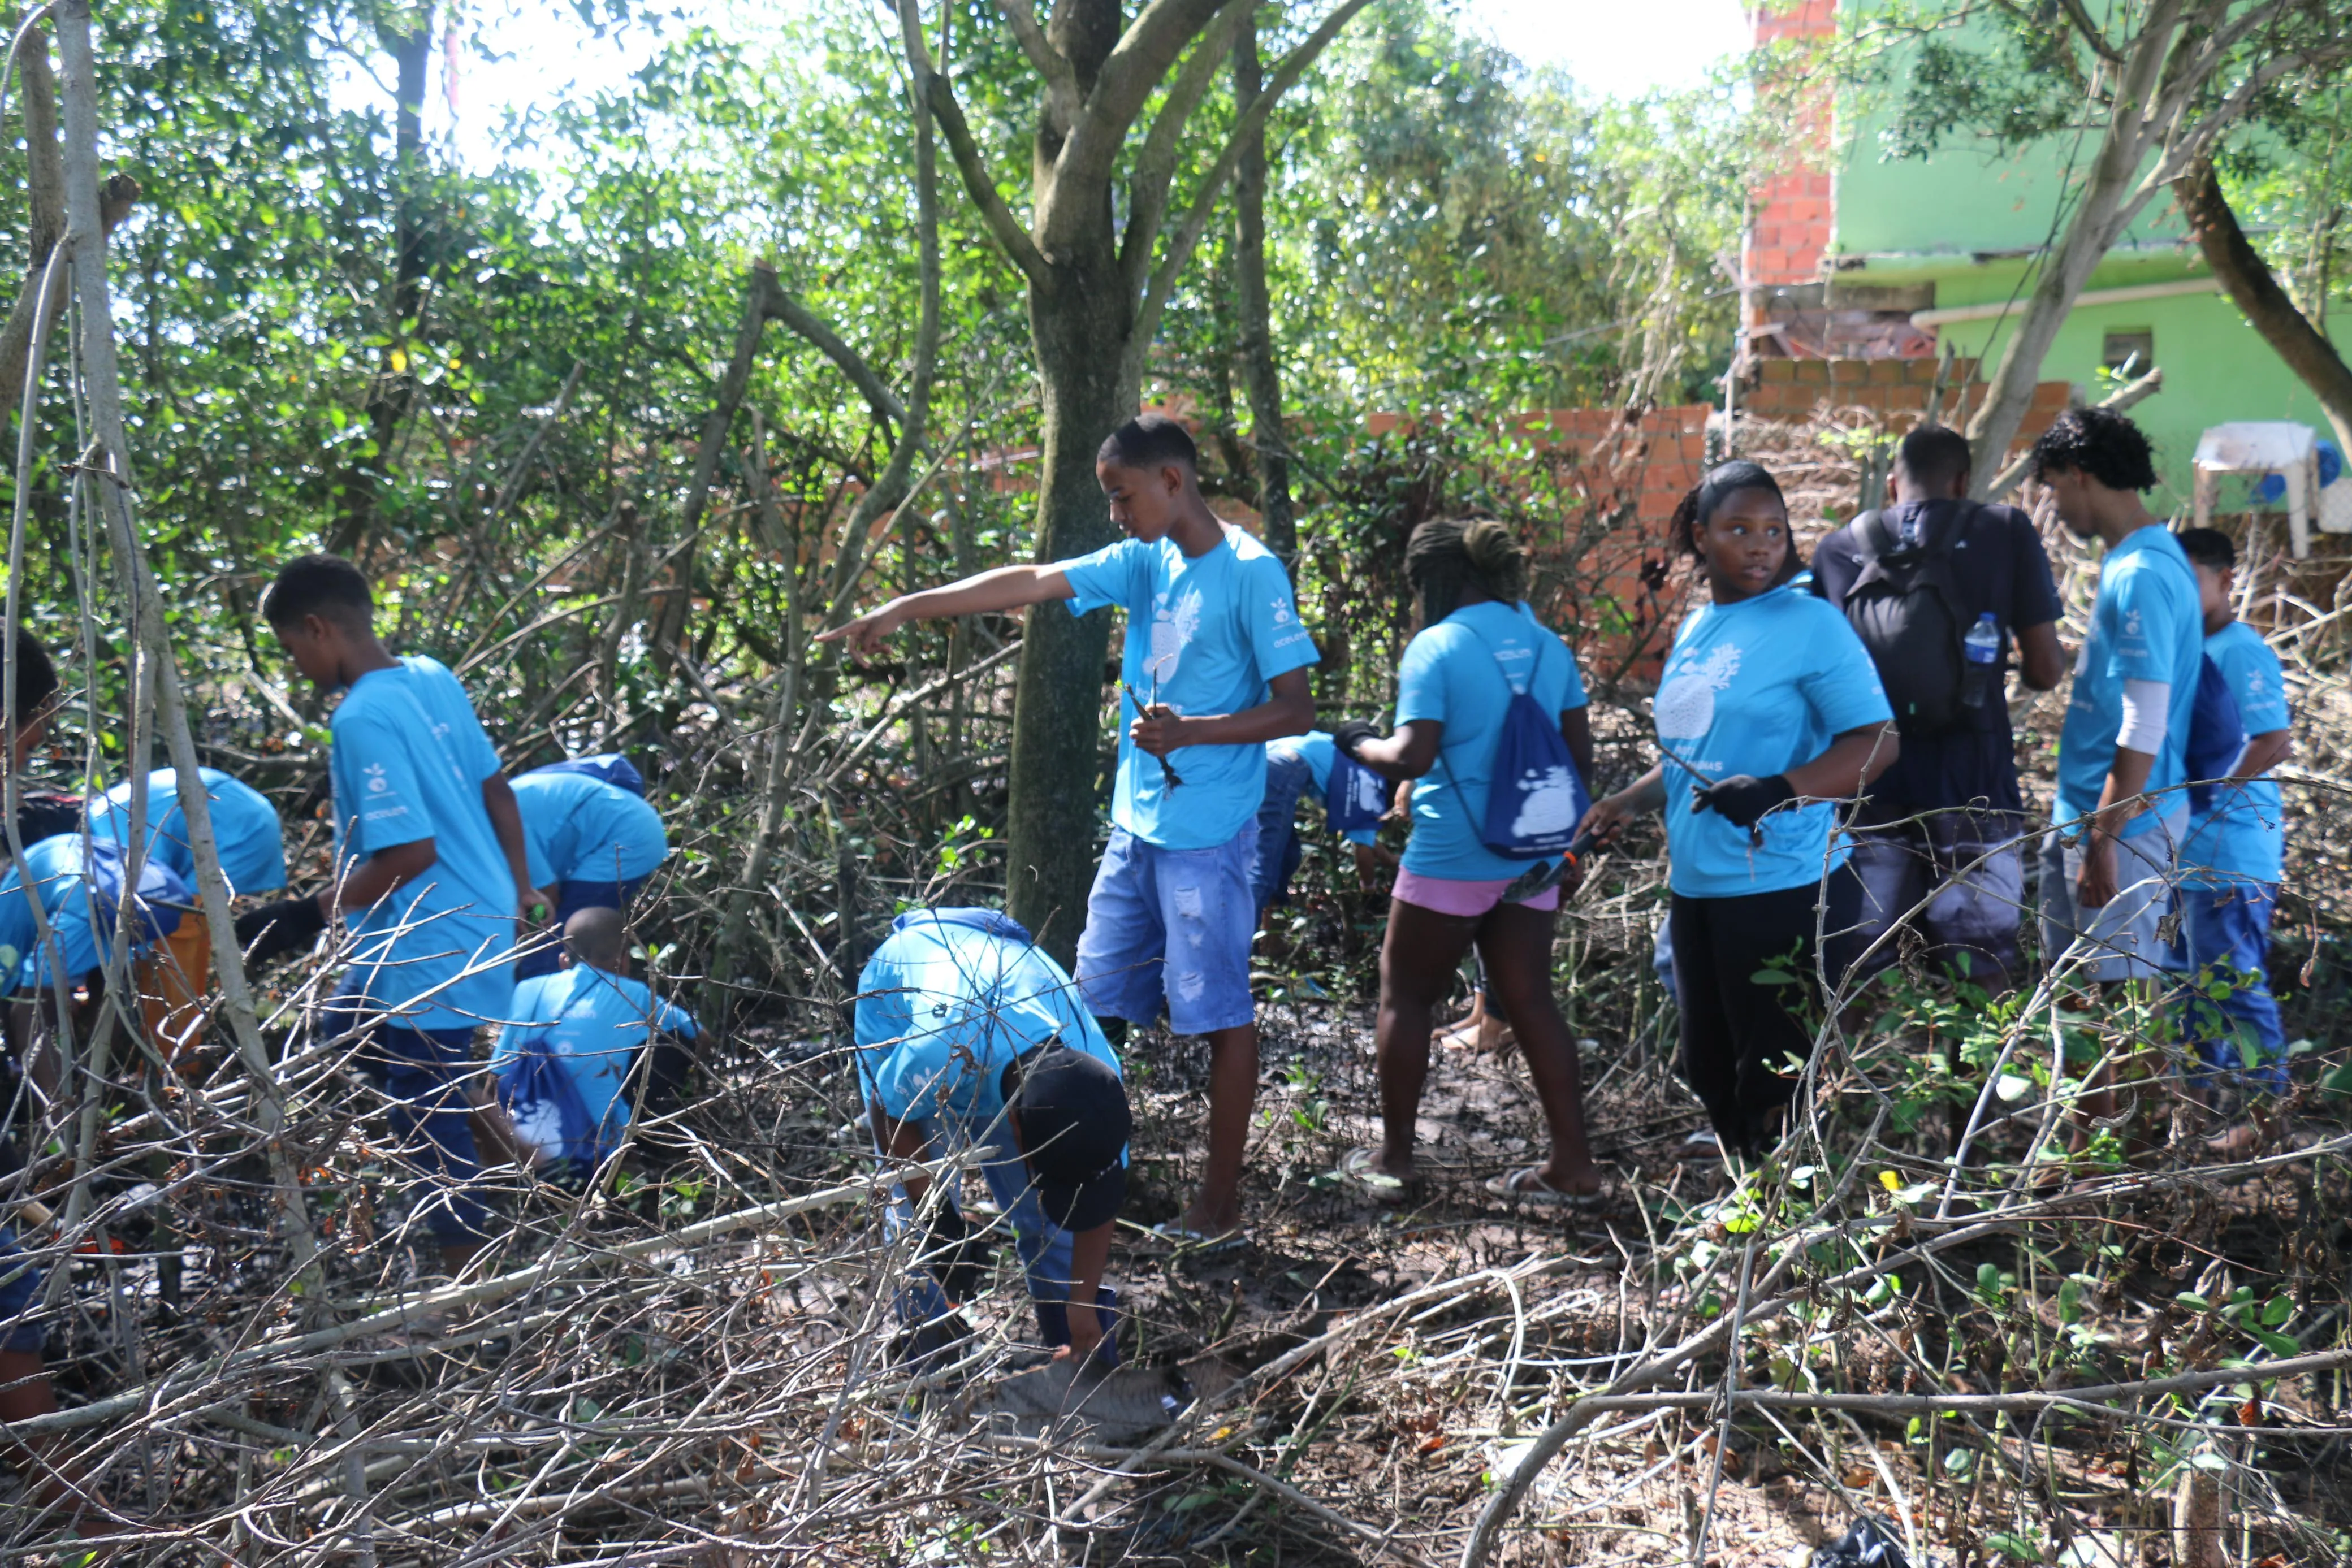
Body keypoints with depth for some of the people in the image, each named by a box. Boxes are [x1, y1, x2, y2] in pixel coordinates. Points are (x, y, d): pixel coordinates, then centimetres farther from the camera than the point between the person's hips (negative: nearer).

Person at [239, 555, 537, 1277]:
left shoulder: (363, 719, -22)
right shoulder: (432, 677, 4)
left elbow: (412, 852, -26)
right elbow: (496, 791, 11)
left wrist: (311, 915, -15)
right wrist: (520, 891, 22)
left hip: (430, 952, -9)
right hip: (485, 923, 9)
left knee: (432, 1122, 3)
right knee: (344, 1032, 25)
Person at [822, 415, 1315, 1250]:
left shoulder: (1251, 573, -12)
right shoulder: (1142, 563, 9)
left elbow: (1296, 710, -13)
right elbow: (1027, 582, 3)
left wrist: (1190, 732, -23)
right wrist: (907, 608, -3)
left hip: (1208, 835, -8)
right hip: (1135, 827, 8)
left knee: (1219, 1009, 1)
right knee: (1097, 1000, 13)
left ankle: (1221, 1202, 11)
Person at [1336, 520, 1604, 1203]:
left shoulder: (1435, 648, -12)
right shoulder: (1546, 645, 7)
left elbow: (1412, 757, -18)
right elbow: (1580, 756, 10)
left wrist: (1360, 742, 1)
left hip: (1450, 858, -6)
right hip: (1530, 857, 6)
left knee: (1405, 996, 9)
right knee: (1530, 999, 11)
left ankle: (1393, 1157, 16)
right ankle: (1572, 1164, 12)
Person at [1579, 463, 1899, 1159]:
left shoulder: (1809, 625, -8)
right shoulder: (1694, 629, 14)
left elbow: (1877, 742, -14)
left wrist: (1779, 791, -27)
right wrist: (1625, 804, 18)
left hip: (1786, 891, -8)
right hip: (1697, 890, 8)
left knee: (1776, 1090, -2)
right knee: (1712, 1075, 15)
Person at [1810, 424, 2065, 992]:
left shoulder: (1837, 550, 7)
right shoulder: (2006, 531, 1)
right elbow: (2044, 669, 1)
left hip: (1867, 778, 2)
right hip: (1972, 780, -2)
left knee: (1856, 968, 8)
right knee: (1983, 974, 5)